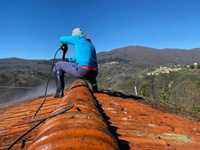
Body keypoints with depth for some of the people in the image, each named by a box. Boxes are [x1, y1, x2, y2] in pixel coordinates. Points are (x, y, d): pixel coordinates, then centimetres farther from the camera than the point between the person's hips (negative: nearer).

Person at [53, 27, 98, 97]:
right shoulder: (90, 43, 29)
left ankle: (59, 91, 4)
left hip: (82, 70, -7)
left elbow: (61, 39, 20)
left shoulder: (78, 39, 9)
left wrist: (64, 45, 41)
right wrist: (67, 59, 35)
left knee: (58, 65, 12)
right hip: (93, 73, 8)